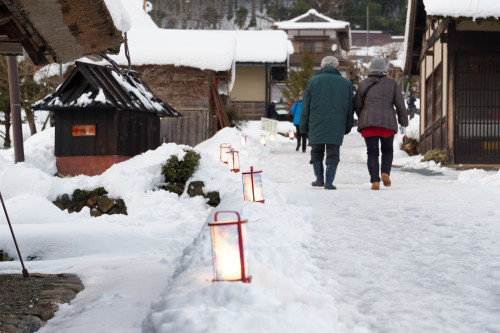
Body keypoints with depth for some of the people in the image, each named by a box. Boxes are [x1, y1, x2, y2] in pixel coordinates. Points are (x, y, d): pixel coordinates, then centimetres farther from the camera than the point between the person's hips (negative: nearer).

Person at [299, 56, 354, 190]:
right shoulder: (346, 84, 8)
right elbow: (350, 109, 10)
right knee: (333, 154, 5)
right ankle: (329, 182, -5)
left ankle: (319, 179, 12)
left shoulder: (313, 82, 4)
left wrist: (303, 127, 8)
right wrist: (347, 127, 18)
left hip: (316, 125, 0)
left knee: (317, 152, 16)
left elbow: (306, 108, 3)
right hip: (337, 127, 0)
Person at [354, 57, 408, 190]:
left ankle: (375, 181, -10)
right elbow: (400, 104, 1)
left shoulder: (363, 84, 4)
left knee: (372, 153, 4)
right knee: (387, 151, 18)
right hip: (387, 123, 0)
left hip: (368, 123, 0)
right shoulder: (392, 83, 4)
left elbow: (357, 105, 6)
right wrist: (403, 123, 8)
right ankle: (385, 173, -5)